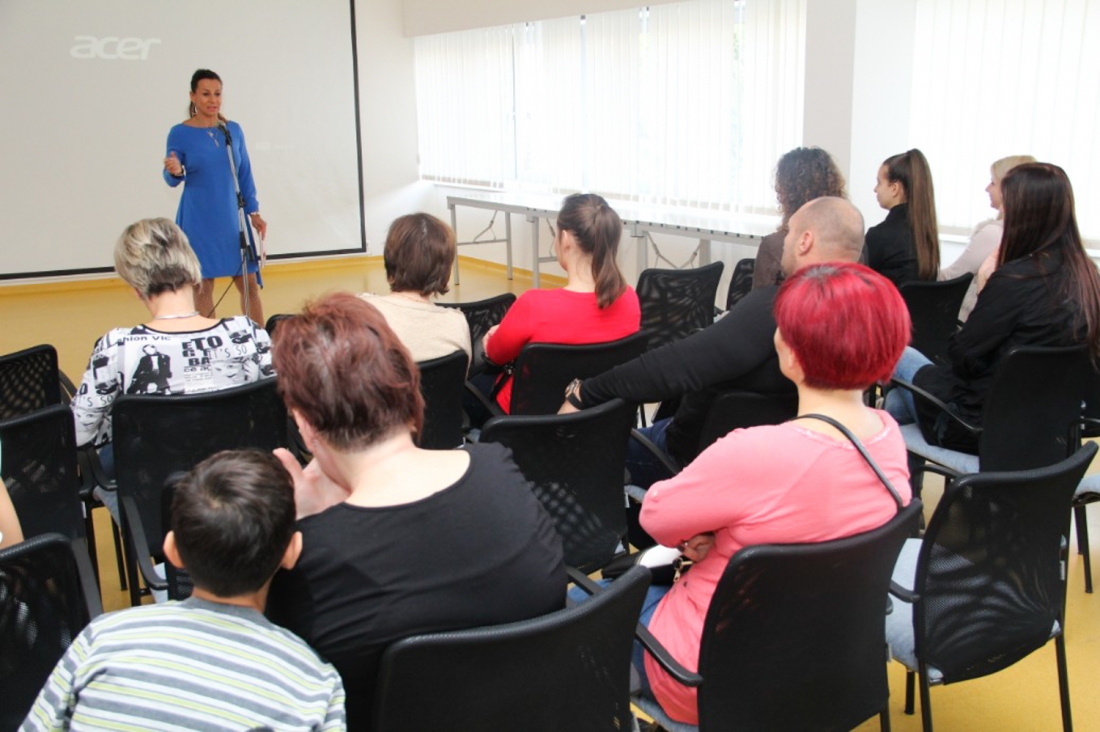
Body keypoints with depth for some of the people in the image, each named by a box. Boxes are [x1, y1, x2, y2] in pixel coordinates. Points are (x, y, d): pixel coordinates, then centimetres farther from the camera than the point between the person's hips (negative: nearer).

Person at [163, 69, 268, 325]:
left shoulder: (233, 130, 6)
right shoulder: (179, 133, -3)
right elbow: (172, 180, 0)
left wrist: (254, 212, 7)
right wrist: (175, 172, -23)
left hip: (232, 219, 3)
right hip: (199, 223, -3)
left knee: (250, 284, 2)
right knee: (203, 286, 1)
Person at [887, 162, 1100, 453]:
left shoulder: (1014, 279, -26)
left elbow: (962, 357, -16)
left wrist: (983, 291, -5)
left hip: (983, 427, -7)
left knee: (902, 356, 20)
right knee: (897, 401, 25)